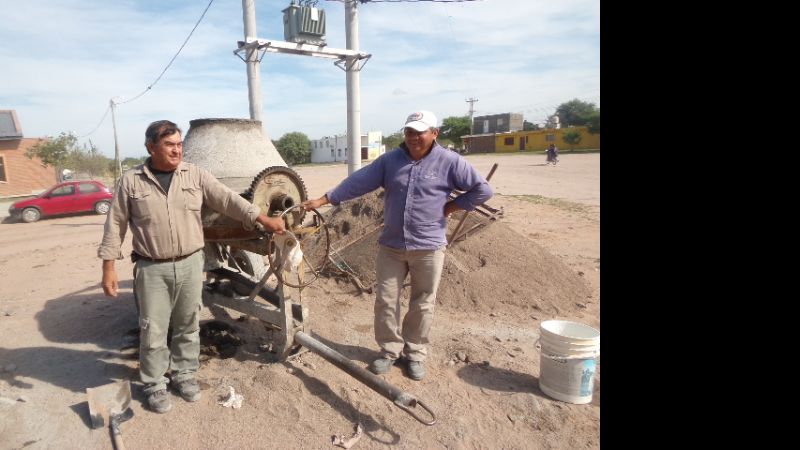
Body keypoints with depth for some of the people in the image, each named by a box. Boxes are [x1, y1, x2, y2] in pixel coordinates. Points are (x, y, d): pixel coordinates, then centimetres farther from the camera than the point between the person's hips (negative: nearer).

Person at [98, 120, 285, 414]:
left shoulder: (195, 175, 0)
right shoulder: (131, 181, -3)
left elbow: (227, 199, -5)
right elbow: (115, 224, 0)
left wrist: (262, 219, -13)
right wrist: (109, 267, -3)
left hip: (190, 264, 2)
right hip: (152, 269, -1)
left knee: (188, 326, 14)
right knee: (153, 331, 7)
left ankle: (185, 374, 32)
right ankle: (154, 385, 25)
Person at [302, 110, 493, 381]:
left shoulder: (450, 162, -6)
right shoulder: (389, 160, 3)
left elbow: (483, 190, -3)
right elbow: (357, 182, -1)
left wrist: (453, 206, -6)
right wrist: (324, 200, -8)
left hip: (428, 247, -2)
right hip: (391, 246, 3)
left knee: (422, 304, 9)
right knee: (385, 300, 8)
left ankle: (415, 354, 27)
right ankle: (390, 350, 26)